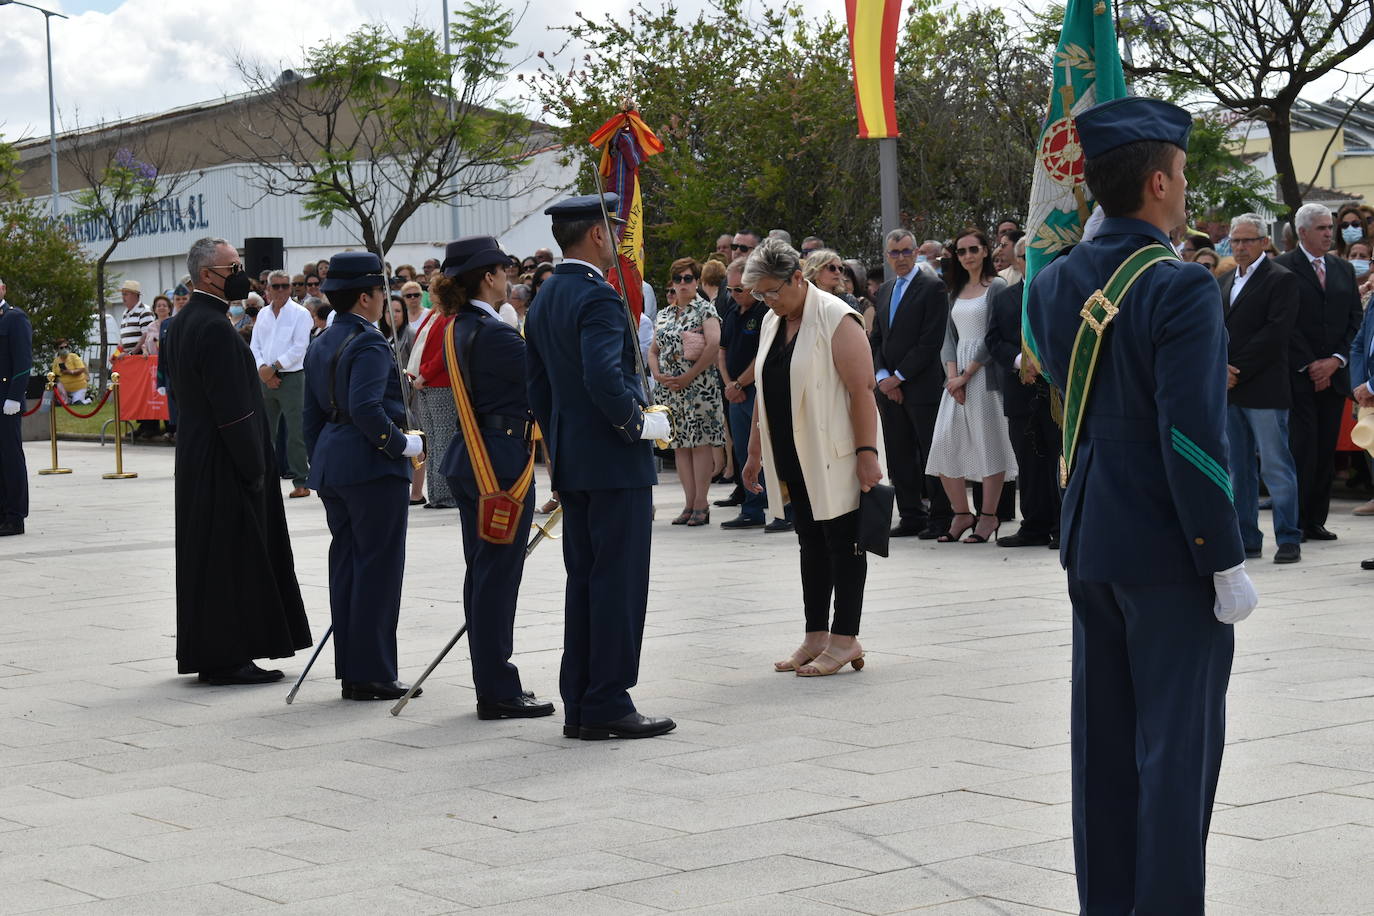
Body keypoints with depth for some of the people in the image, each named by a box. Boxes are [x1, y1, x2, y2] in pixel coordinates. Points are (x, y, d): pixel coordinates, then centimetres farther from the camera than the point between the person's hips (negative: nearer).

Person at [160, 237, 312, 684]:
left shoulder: (181, 324, 12)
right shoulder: (216, 329, -20)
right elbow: (233, 407, -22)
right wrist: (255, 468, -16)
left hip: (194, 456, 10)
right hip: (224, 463, -10)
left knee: (204, 556, 14)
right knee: (231, 555, -4)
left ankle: (205, 651, 21)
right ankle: (226, 657, -1)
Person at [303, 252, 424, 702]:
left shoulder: (320, 345, 14)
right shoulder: (368, 343, -14)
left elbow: (312, 416, 17)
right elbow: (366, 408, -25)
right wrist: (404, 444, -14)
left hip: (332, 467, 9)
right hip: (373, 467, -9)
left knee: (345, 565, 11)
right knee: (378, 568, -4)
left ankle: (351, 672, 14)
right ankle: (372, 675, -3)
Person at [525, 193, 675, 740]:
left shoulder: (543, 300, 14)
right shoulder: (598, 297, -15)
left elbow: (537, 387, 17)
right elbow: (603, 376, -29)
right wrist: (637, 421, -15)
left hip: (570, 464, 9)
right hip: (615, 463, -9)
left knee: (583, 583, 12)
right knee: (618, 584, -5)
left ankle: (579, 705, 15)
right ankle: (608, 707, -3)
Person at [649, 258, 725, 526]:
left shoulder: (705, 309, -2)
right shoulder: (664, 315, 17)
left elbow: (714, 345, -14)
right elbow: (653, 351, 18)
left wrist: (689, 376, -17)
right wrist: (658, 375, -2)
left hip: (698, 386, -6)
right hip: (669, 388, 6)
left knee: (700, 442, -7)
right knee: (680, 444, 6)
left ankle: (701, 505, -5)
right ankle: (689, 504, 10)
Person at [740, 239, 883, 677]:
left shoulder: (836, 319, -13)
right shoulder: (772, 322, 12)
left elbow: (862, 390, -17)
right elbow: (764, 392, 18)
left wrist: (867, 452, -21)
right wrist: (755, 452, 17)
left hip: (834, 457, -8)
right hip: (794, 458, 8)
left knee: (841, 541, -2)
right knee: (811, 543, 10)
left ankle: (845, 639, 1)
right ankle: (816, 638, 15)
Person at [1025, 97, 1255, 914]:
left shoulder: (1056, 283, 3)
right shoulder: (1180, 288, -18)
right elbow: (1194, 440, -21)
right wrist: (1226, 561, -14)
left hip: (1090, 541, 7)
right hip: (1169, 548, -7)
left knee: (1104, 737, 14)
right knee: (1179, 741, 0)